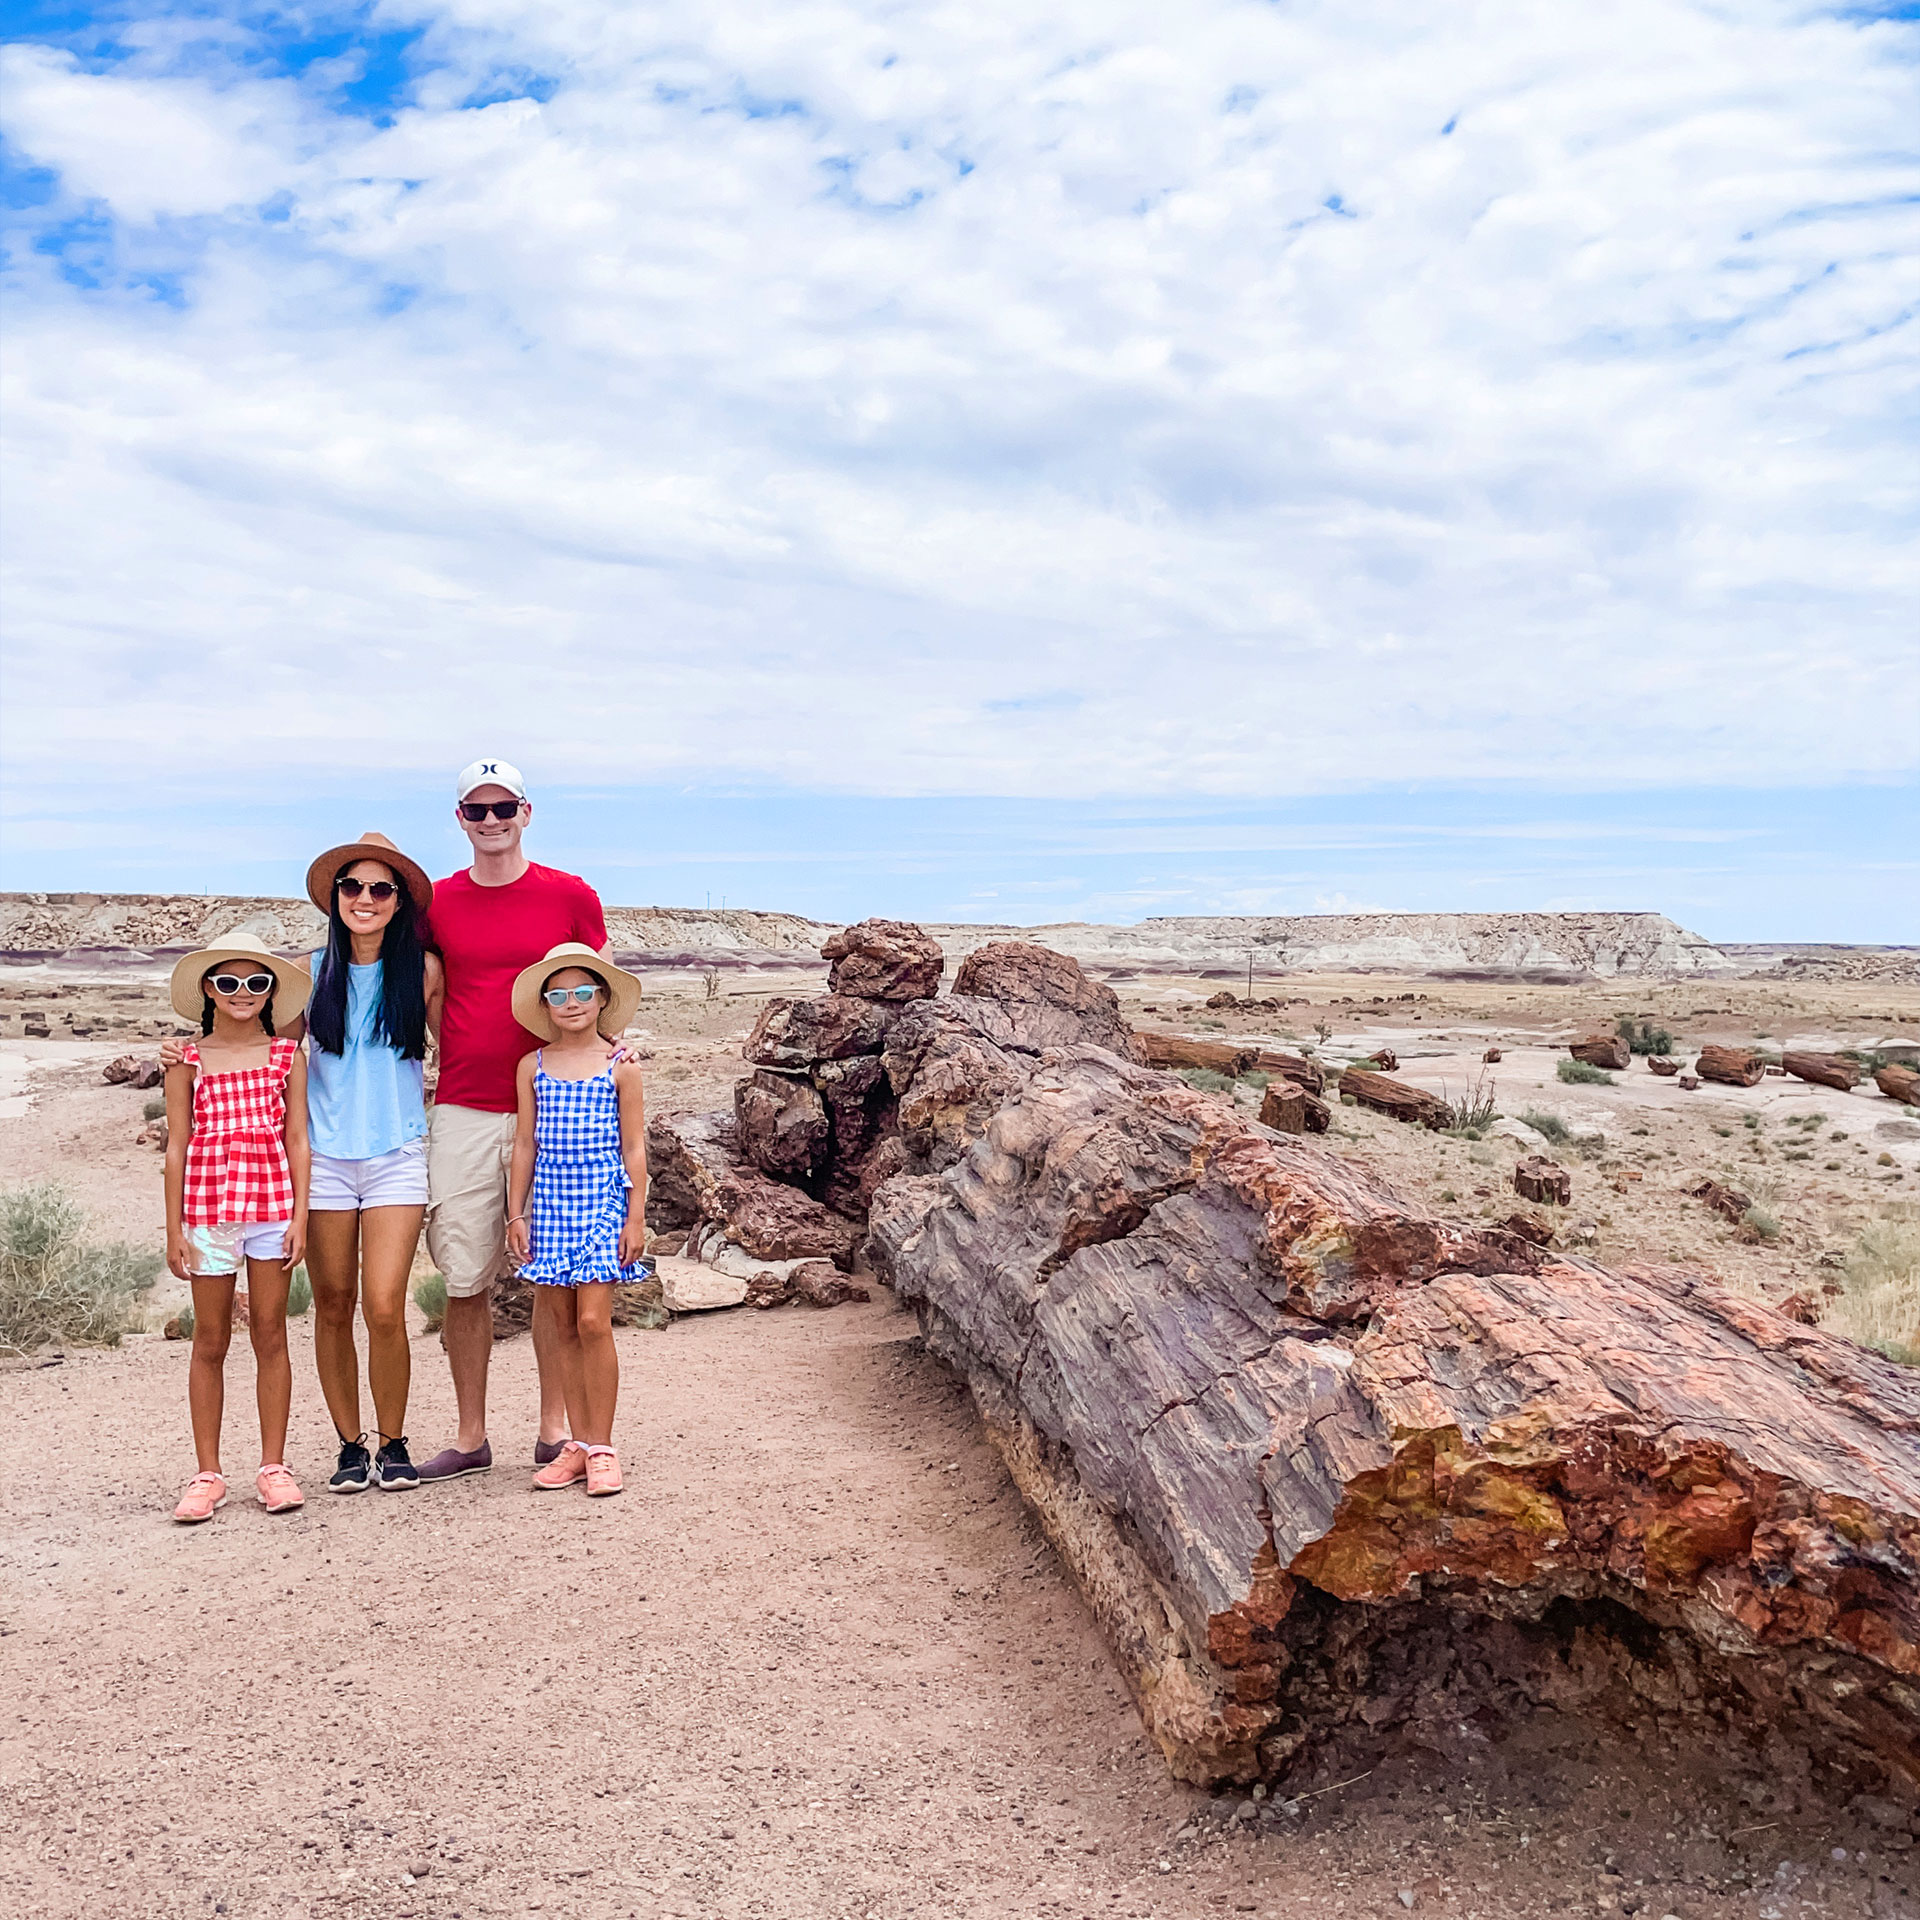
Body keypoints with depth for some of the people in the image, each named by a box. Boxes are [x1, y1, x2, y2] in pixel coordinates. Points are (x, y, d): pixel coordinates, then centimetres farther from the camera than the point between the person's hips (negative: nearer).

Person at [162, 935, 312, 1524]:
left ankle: (273, 1467, 13)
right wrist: (174, 1229, 0)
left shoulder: (287, 1056, 5)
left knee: (270, 1334, 5)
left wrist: (300, 1217, -2)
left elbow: (297, 1141, 4)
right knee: (210, 1341, 6)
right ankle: (208, 1474, 13)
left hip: (273, 1206, 0)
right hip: (207, 1209, 0)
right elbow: (176, 1148, 4)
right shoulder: (188, 1061, 5)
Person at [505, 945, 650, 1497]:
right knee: (562, 1326, 6)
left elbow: (633, 1147, 0)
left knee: (592, 1321, -10)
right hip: (550, 1198, 3)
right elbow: (525, 1145, 10)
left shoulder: (620, 1066, 0)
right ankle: (578, 1444, 16)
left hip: (603, 1198, -3)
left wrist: (636, 1217, -4)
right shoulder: (532, 1067, 8)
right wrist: (517, 1213, 7)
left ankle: (601, 1448, 1)